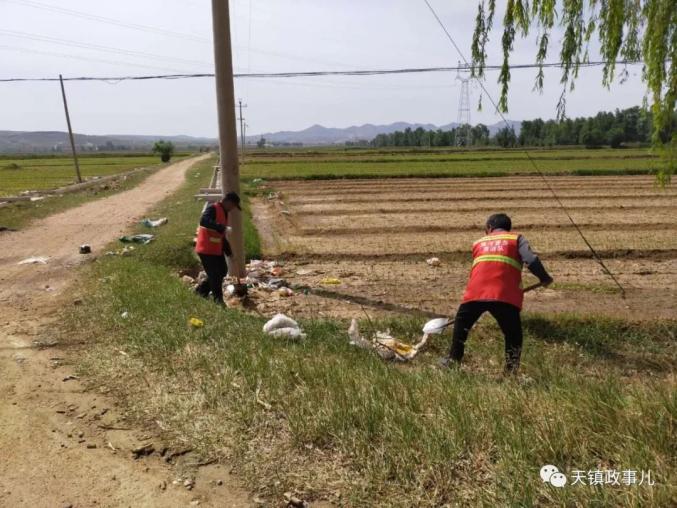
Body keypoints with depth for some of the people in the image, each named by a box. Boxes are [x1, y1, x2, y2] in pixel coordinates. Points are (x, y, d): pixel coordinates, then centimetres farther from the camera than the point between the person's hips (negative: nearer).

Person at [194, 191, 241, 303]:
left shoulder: (223, 213, 15)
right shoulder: (212, 208, -15)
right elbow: (203, 221, -36)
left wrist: (227, 250, 21)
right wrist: (220, 227, -44)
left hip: (217, 249, 10)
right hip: (206, 249, -10)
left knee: (222, 271, 16)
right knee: (215, 274, -3)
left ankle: (202, 289, 28)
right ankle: (218, 299, 9)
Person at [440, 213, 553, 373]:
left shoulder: (478, 242, 28)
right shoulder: (516, 238, 19)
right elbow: (531, 260, 2)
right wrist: (544, 278, 13)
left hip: (476, 292, 2)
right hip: (505, 295, -2)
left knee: (461, 323, 25)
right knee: (513, 332, 16)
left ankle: (454, 359, 30)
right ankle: (511, 368, 12)